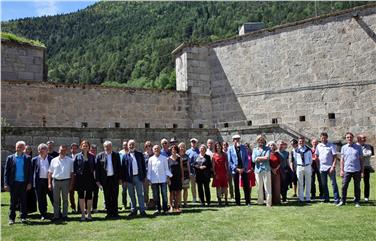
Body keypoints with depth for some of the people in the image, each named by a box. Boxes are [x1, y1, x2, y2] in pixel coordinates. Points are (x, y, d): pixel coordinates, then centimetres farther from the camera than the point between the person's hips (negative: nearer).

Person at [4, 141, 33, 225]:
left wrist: (29, 183, -3)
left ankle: (23, 217, 13)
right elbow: (6, 171, 3)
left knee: (23, 201, 5)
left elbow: (30, 172, 4)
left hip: (24, 183, 0)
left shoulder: (27, 158, 4)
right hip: (13, 183, 0)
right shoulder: (10, 158, 4)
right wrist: (6, 184, -5)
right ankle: (11, 218, 15)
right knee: (13, 201, 6)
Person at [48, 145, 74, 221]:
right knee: (56, 200, 6)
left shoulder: (70, 160, 2)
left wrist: (71, 184, -3)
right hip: (55, 181, 1)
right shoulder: (54, 160, 6)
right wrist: (49, 183, 1)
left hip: (65, 181, -1)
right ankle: (56, 216, 14)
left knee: (65, 199, 7)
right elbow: (50, 173, 7)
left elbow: (71, 173, 1)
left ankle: (65, 215, 15)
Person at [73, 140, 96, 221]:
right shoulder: (77, 156, 2)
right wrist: (75, 174, -5)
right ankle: (83, 214, 12)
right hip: (80, 178, -1)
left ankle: (89, 214, 16)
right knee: (81, 196, 4)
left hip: (89, 178, 1)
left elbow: (94, 167, 9)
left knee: (89, 196, 5)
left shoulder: (92, 157, 7)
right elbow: (74, 168, 2)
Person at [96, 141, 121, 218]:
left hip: (114, 178, 0)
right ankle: (109, 213, 15)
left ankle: (115, 213, 11)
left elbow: (119, 167, 6)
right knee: (107, 197, 6)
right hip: (105, 179, 0)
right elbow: (97, 169, 0)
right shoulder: (99, 156, 1)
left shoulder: (116, 155, 5)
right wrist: (97, 181, -4)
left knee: (114, 197, 3)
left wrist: (119, 178, 1)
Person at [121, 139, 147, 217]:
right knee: (131, 195, 8)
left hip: (138, 177, 0)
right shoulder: (125, 156, 5)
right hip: (129, 178, 0)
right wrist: (124, 180, -2)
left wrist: (144, 176, 2)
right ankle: (133, 211, 17)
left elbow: (143, 166, 8)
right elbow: (123, 168, 3)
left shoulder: (140, 154, 8)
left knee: (140, 194, 1)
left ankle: (142, 211, 4)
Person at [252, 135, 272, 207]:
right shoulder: (255, 149, 14)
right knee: (259, 187, 5)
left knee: (267, 186, -3)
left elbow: (267, 157, -8)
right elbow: (253, 159, 0)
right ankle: (260, 201, 14)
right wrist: (263, 158, -6)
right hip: (258, 170, 2)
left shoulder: (267, 149, 8)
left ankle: (268, 202, 0)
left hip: (266, 169, -2)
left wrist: (258, 158, -4)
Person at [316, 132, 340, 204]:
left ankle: (336, 199, -2)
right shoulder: (318, 146, 9)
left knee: (334, 183, -5)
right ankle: (326, 198, 19)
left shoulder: (331, 146, -4)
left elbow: (335, 157, -7)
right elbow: (317, 156, 16)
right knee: (324, 184, 9)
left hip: (330, 167, -4)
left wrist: (333, 166, -16)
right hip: (322, 168, 4)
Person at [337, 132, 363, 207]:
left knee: (357, 187, 6)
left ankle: (357, 202, 16)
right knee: (344, 186, 0)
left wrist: (362, 171, 1)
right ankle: (342, 201, 9)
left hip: (357, 170, -1)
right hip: (347, 170, 1)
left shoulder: (358, 147, 4)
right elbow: (342, 159, 10)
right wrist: (341, 170, 3)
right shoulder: (344, 147, 8)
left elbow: (361, 159, 5)